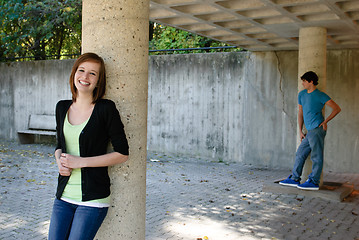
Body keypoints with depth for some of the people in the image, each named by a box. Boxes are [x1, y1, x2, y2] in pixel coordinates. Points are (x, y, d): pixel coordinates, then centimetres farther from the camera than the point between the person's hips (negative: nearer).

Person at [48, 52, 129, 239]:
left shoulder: (106, 109, -10)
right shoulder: (62, 108, 7)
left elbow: (122, 153, -10)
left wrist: (80, 162, -14)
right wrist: (60, 162, -3)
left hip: (93, 198, -5)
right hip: (64, 196, 5)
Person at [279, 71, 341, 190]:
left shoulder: (320, 96, -5)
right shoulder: (302, 95, 15)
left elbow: (337, 109, -3)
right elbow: (300, 113, 20)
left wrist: (325, 121, -8)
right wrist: (300, 131, 17)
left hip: (317, 129, -8)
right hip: (310, 131, 8)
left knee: (316, 156, -5)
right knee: (300, 154, 8)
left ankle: (314, 181, -2)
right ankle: (295, 179, 14)